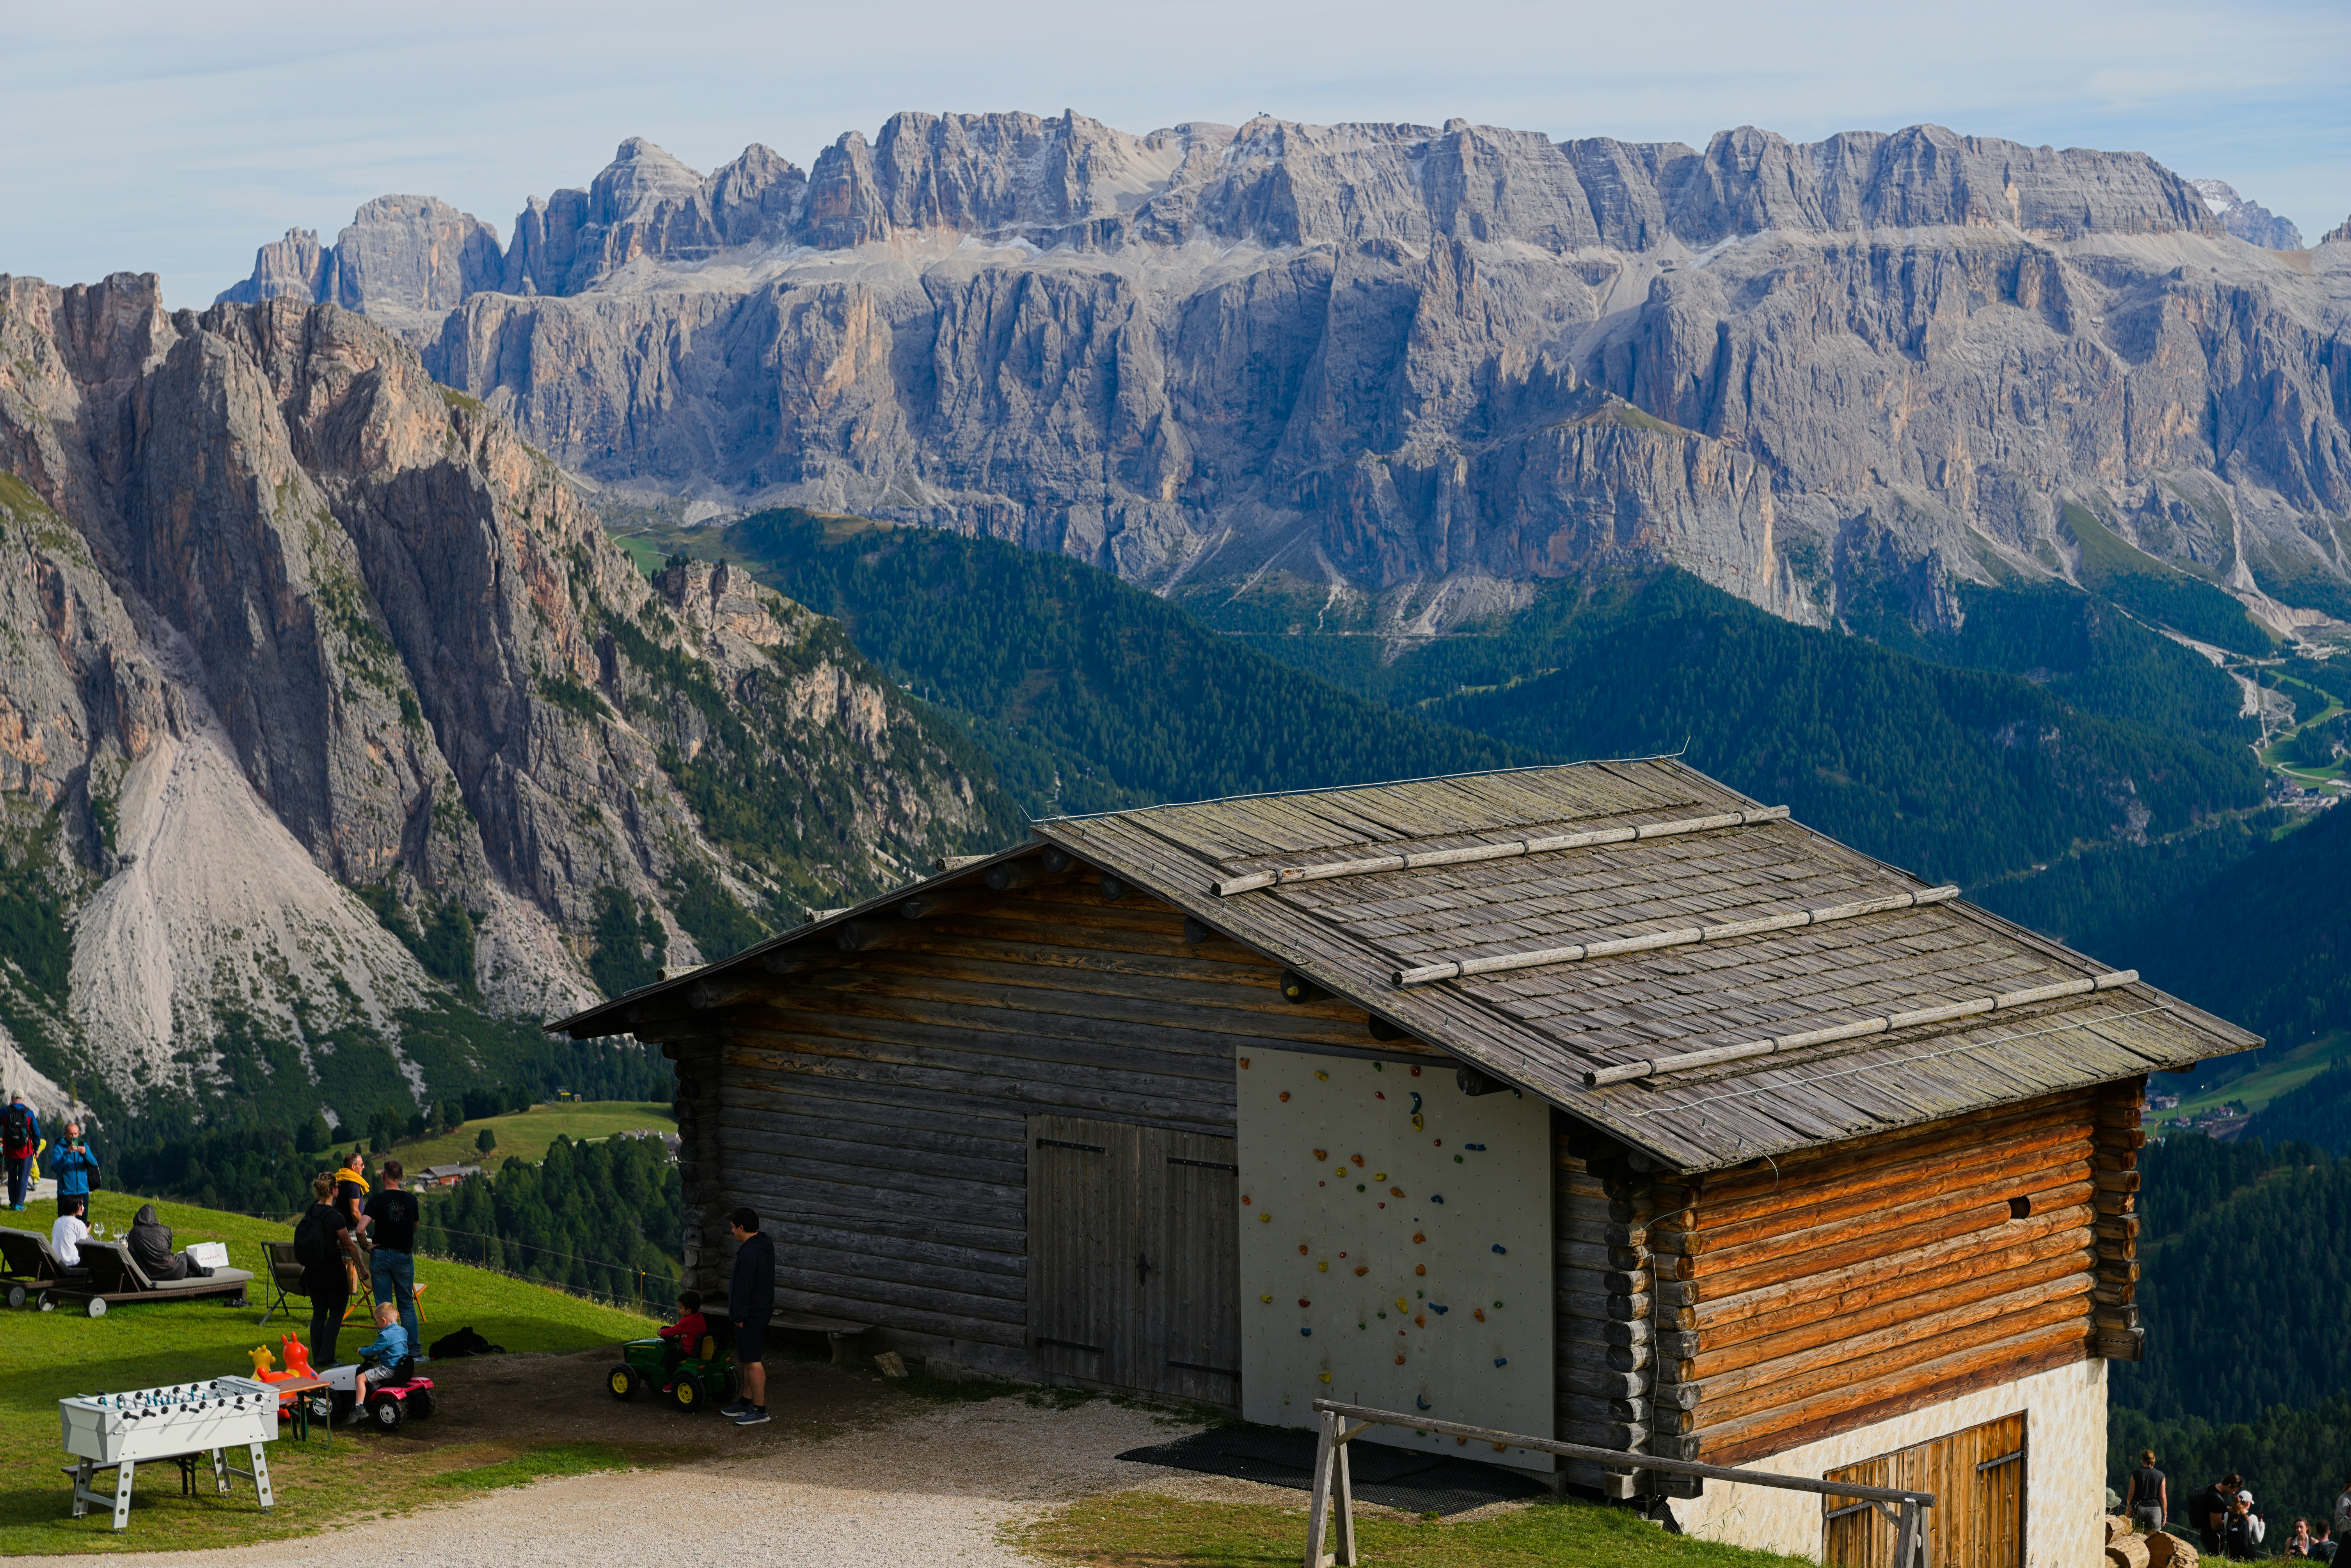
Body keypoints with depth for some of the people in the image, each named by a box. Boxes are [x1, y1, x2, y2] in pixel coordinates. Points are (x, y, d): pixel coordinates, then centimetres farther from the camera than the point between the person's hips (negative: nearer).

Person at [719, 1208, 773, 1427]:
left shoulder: (748, 1255, -24)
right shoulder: (766, 1246, 9)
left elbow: (743, 1289, -23)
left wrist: (739, 1316, -15)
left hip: (750, 1316, -10)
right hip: (763, 1310, 11)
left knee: (753, 1361, -5)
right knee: (748, 1359, 19)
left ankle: (760, 1409, -2)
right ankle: (746, 1402, 29)